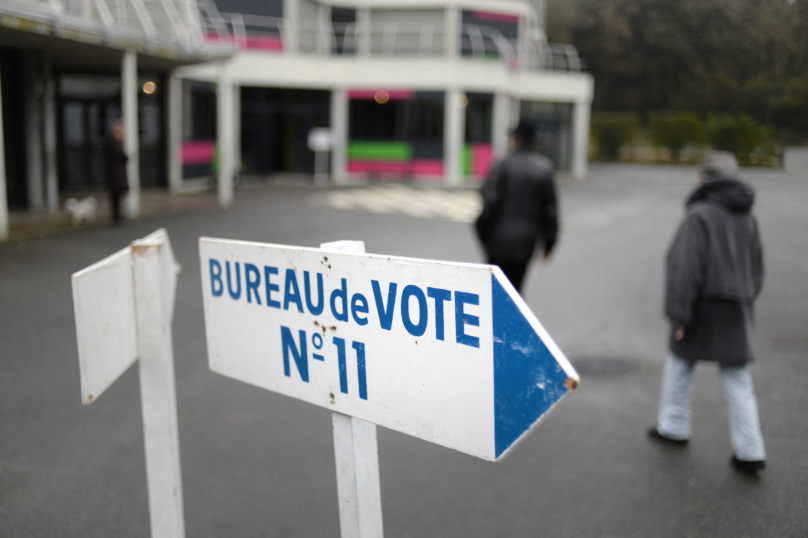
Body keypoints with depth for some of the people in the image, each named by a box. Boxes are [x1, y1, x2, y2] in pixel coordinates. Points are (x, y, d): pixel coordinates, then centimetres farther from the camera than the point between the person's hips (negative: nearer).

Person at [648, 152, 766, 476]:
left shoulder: (700, 215, -13)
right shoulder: (747, 218, 9)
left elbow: (685, 267, -19)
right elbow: (756, 269, 16)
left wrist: (678, 314, -17)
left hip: (704, 307, -6)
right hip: (738, 311, 6)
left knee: (679, 364, 14)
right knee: (738, 380, 7)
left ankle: (673, 428, 26)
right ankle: (750, 453, 8)